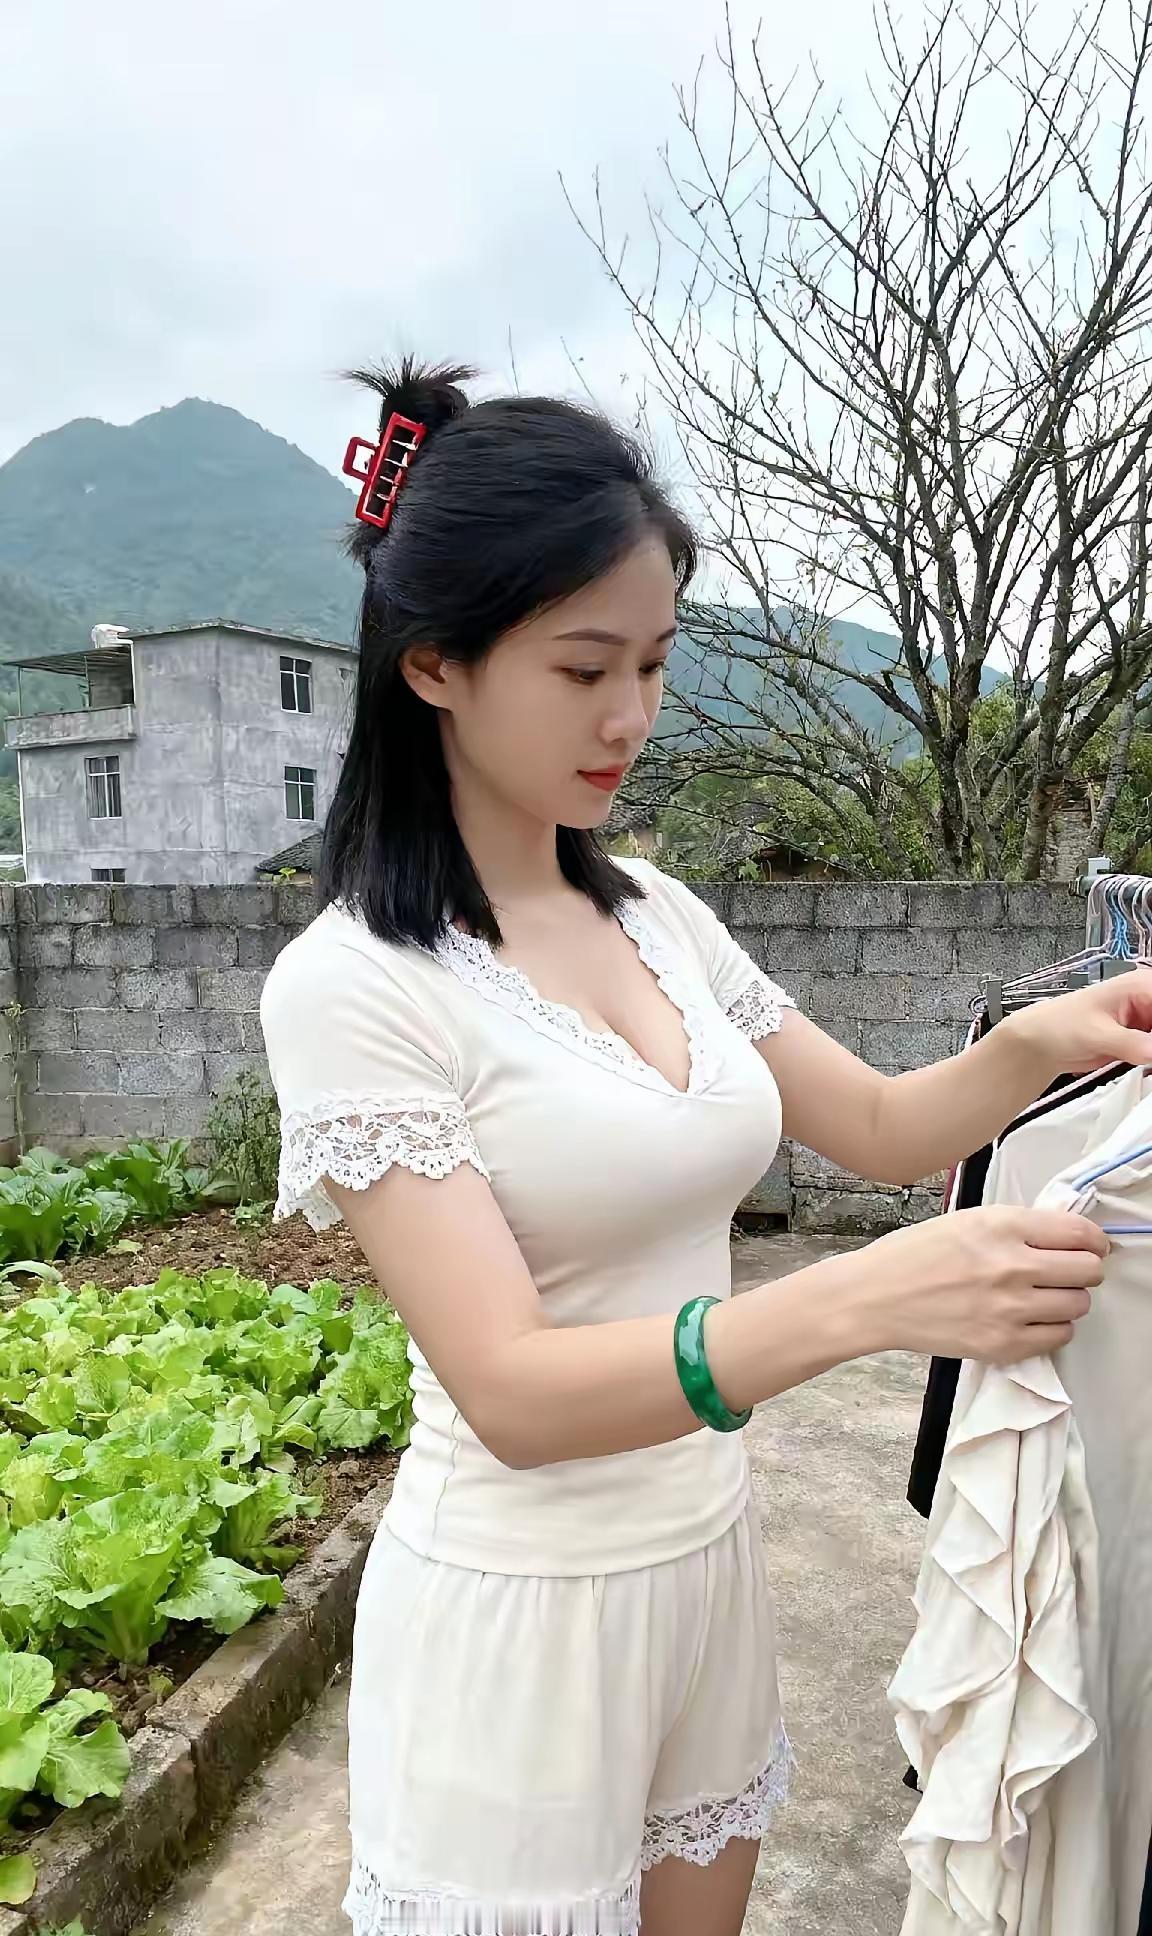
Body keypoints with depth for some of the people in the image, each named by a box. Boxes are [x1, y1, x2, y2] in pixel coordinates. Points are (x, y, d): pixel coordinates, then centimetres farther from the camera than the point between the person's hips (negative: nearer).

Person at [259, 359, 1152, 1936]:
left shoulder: (657, 915, -1)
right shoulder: (351, 983, -20)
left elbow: (880, 1128, 6)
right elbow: (510, 1389, -25)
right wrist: (858, 1302, -36)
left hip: (710, 1561, 6)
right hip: (519, 1609, -6)